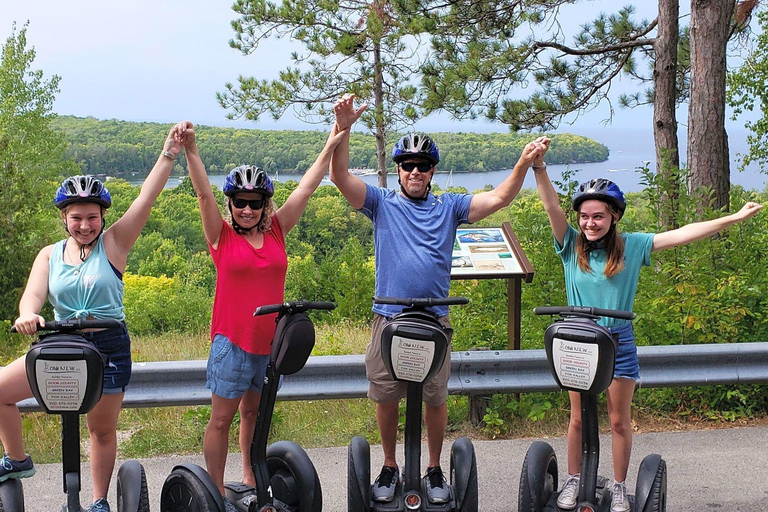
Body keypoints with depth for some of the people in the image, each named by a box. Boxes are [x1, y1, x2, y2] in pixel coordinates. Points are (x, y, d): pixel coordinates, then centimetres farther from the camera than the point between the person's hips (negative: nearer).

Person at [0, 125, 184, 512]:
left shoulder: (113, 244, -4)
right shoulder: (49, 255, 4)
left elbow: (146, 199, -15)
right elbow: (33, 295, -9)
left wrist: (168, 156, -25)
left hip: (108, 348, -3)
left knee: (103, 429, 8)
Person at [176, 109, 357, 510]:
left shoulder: (277, 231, 5)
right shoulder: (222, 236, -4)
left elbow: (306, 187, 3)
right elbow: (203, 192, -15)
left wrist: (332, 145, 2)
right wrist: (190, 149, -27)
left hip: (269, 339, 4)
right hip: (232, 340, -4)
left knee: (254, 411, 16)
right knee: (221, 418, 2)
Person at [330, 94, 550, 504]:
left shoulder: (448, 207, 7)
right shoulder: (382, 204, 4)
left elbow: (497, 199, -2)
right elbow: (340, 176, -8)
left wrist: (524, 164, -17)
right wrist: (343, 128, -23)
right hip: (388, 317, 0)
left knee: (436, 399, 7)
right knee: (385, 398, 8)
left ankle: (435, 470, 24)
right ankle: (389, 468, 26)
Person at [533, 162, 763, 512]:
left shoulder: (631, 246, -5)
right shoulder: (571, 246, -5)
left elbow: (682, 234, -7)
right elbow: (551, 207, -17)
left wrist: (734, 218, -10)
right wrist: (539, 168, -32)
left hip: (619, 342, 0)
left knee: (619, 420, 9)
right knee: (578, 418, 11)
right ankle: (573, 481, 27)